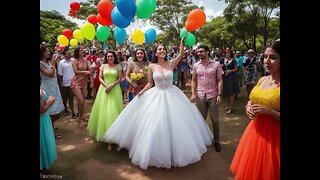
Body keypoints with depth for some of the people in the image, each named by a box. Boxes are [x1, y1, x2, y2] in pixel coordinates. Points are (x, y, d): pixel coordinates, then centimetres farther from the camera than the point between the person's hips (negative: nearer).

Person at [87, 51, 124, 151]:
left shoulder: (118, 66, 4)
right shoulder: (103, 66, 8)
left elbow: (120, 79, -1)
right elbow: (100, 78, 4)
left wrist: (111, 86, -14)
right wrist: (106, 86, -12)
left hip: (115, 90, -2)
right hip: (104, 89, 2)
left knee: (113, 111, -3)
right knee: (103, 110, 2)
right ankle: (104, 133, 13)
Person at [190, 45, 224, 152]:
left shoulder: (216, 64, -2)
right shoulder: (196, 65, 5)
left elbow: (219, 81, -2)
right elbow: (193, 80, 9)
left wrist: (219, 95, -10)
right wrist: (193, 93, -1)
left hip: (213, 96, -2)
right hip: (200, 96, 2)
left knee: (215, 120, 7)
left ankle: (216, 141, 25)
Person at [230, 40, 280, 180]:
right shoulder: (262, 80, 3)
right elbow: (251, 101, 15)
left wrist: (268, 111, -27)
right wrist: (248, 108, -5)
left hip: (272, 136, -6)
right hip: (255, 131, 6)